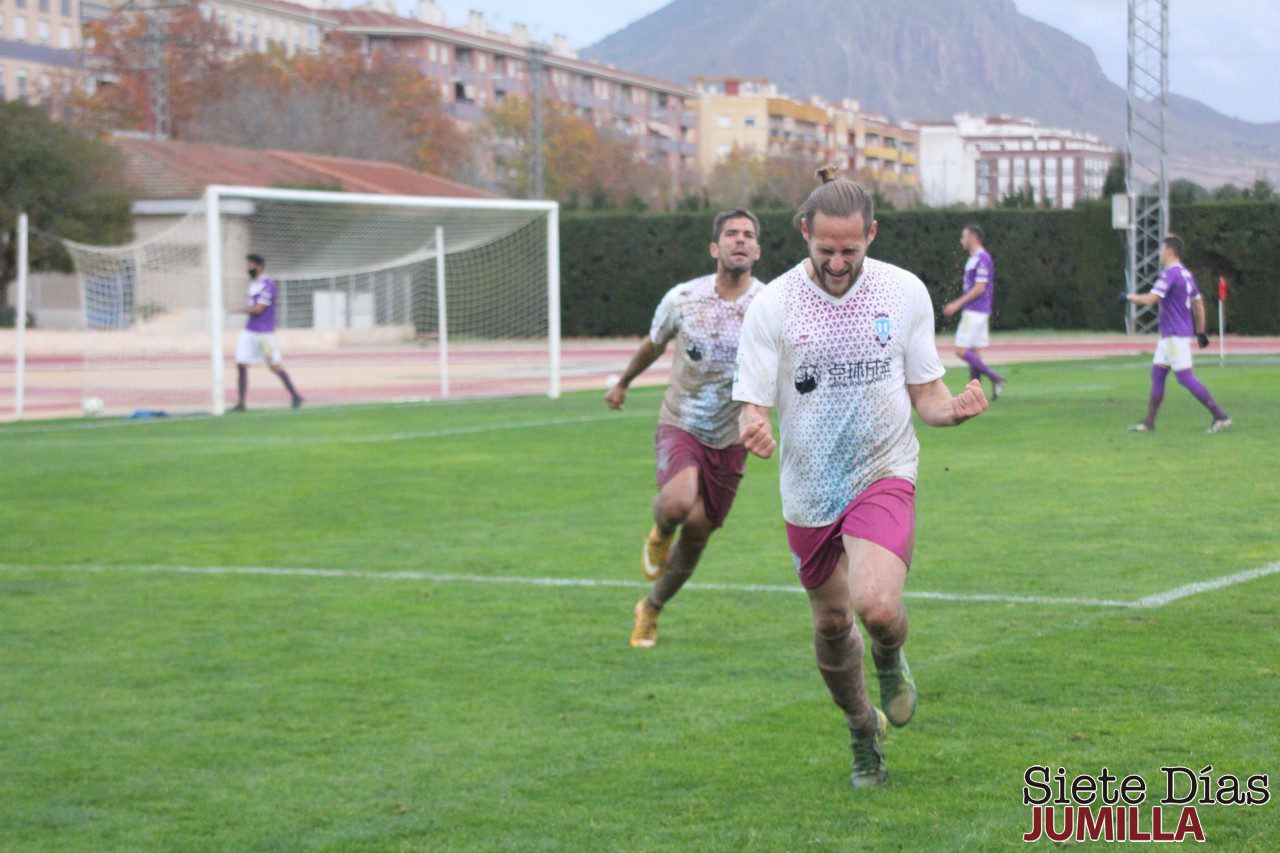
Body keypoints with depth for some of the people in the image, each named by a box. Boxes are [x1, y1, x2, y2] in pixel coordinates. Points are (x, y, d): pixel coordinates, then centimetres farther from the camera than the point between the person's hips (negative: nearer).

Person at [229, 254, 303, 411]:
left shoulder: (267, 284, -13)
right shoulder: (252, 284, 15)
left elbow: (259, 309, -19)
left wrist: (239, 310, -10)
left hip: (264, 332, -8)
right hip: (249, 331, 8)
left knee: (275, 366, -1)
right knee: (241, 365, -1)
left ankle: (295, 396, 12)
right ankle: (240, 403, 1)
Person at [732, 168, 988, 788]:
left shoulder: (905, 292, -4)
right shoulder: (772, 305, -9)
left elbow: (926, 395, 4)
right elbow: (751, 406, -7)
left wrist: (955, 408, -19)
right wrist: (753, 429, -31)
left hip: (884, 475, -1)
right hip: (809, 489, 1)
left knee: (875, 603, -25)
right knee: (831, 624, 12)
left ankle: (891, 660, 13)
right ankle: (863, 732, 41)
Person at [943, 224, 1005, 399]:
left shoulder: (982, 258, -14)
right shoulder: (974, 258, 17)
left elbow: (980, 287, -20)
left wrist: (957, 304, -19)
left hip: (975, 312, -10)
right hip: (973, 311, 10)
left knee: (961, 351, -12)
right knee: (974, 353, 8)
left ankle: (995, 377, -10)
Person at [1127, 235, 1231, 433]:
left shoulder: (1170, 274, -16)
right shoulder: (1186, 274, 14)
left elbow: (1151, 299, -25)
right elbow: (1198, 304, 20)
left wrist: (1130, 297, -9)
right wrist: (1200, 332, 24)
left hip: (1176, 336, -10)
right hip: (1168, 335, 10)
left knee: (1186, 378, -10)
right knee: (1157, 373, 12)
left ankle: (1220, 417, -11)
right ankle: (1148, 423, 14)